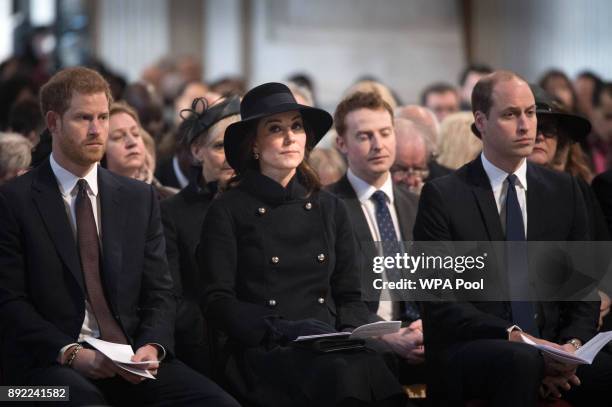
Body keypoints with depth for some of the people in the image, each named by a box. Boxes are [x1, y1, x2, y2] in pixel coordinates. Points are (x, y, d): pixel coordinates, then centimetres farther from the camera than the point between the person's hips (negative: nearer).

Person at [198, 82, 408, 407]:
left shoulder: (329, 209, 19)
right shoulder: (228, 210, 6)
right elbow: (217, 301, -1)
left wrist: (350, 332, -3)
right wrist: (282, 329, -16)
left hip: (329, 343, 4)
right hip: (260, 350, -4)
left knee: (380, 362, -31)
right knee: (343, 372, -36)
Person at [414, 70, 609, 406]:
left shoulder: (563, 190, 13)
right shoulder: (442, 197, -1)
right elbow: (439, 300, -7)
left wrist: (573, 344, -7)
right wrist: (514, 336, -19)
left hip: (551, 350, 3)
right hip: (466, 351, -3)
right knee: (522, 361, -37)